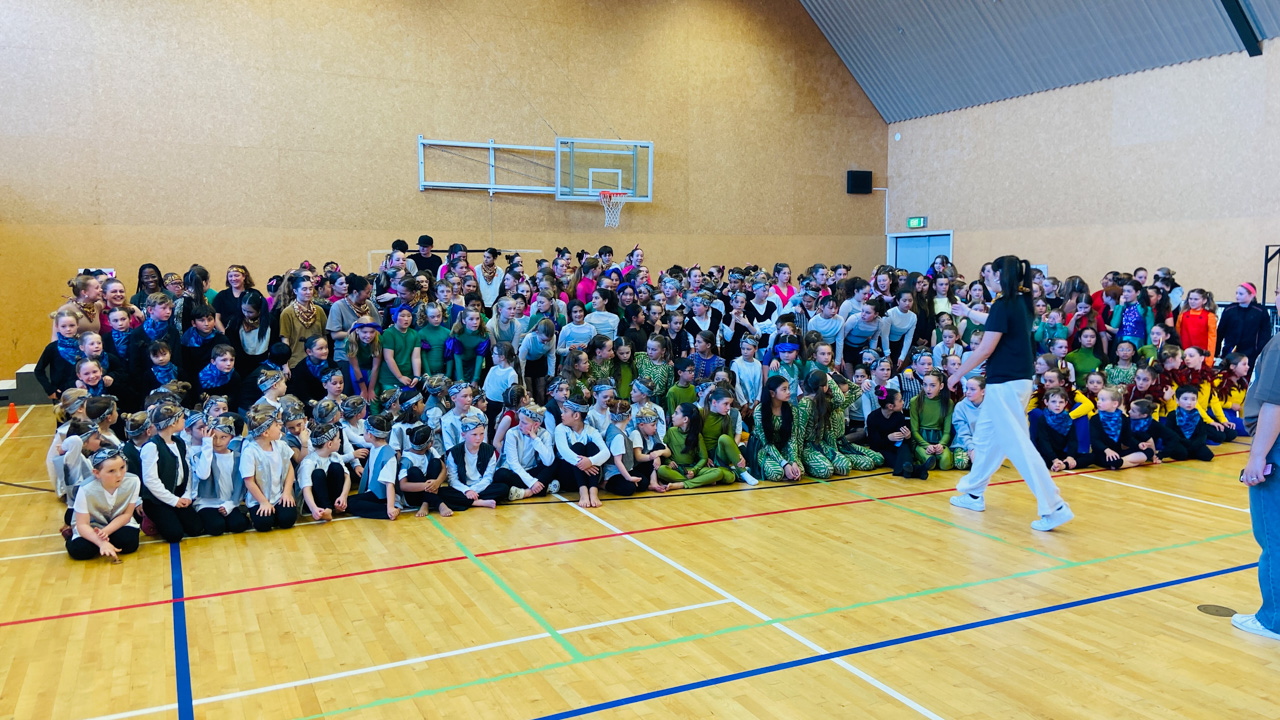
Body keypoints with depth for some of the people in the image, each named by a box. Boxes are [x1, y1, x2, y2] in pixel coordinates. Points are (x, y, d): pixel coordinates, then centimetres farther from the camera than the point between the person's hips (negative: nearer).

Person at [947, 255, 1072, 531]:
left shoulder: (1003, 304, -15)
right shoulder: (1022, 302, 11)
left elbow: (985, 349, -17)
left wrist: (957, 374, -5)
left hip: (1005, 384, -10)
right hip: (1017, 380, 10)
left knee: (1019, 446, -8)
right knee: (985, 437, 19)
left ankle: (1055, 507, -9)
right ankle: (974, 493, 29)